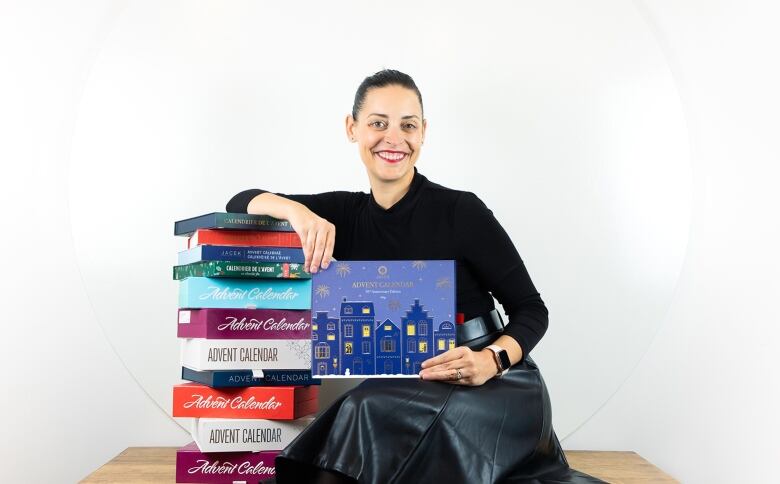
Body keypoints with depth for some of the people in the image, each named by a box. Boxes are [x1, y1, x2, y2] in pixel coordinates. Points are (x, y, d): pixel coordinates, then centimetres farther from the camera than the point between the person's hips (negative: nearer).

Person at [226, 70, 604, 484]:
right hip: (413, 396, 4)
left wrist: (490, 360, -27)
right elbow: (240, 203, 1)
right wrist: (296, 210, -22)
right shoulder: (345, 215, 3)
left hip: (496, 387, -3)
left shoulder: (461, 211, -11)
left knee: (373, 414, -31)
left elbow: (531, 310, -5)